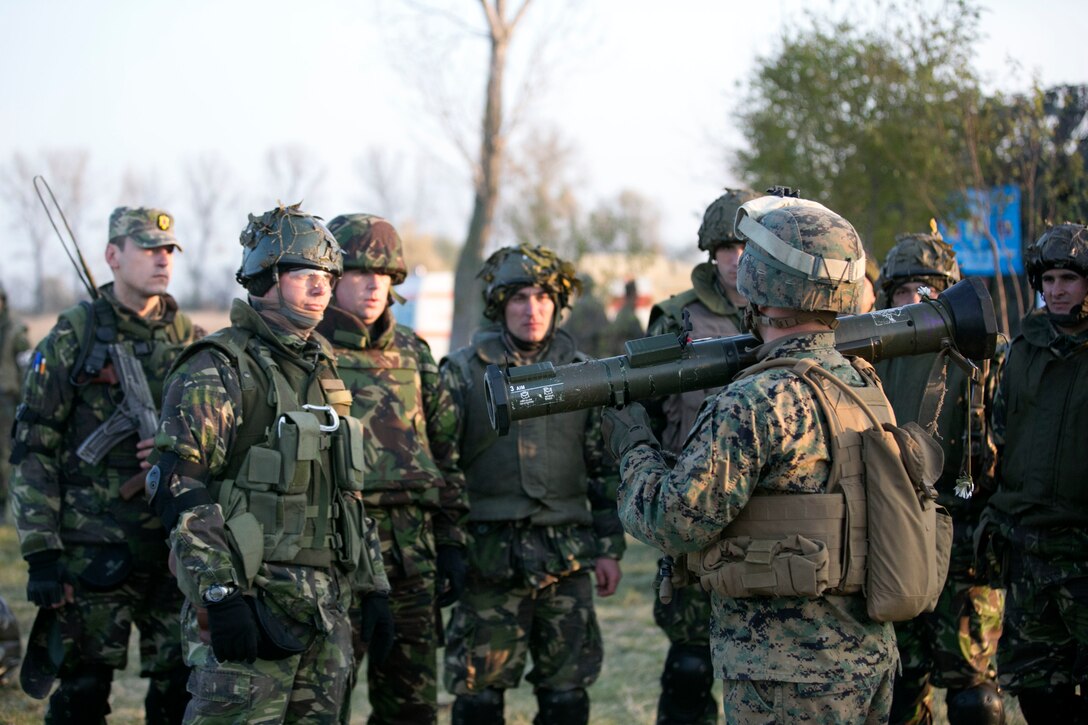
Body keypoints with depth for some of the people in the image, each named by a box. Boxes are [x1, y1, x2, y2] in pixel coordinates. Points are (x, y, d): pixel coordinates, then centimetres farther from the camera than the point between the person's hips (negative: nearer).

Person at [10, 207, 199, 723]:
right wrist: (40, 554, -10)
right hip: (92, 551, -4)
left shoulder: (188, 338, 9)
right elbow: (33, 450, -4)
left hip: (175, 545, 4)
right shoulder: (72, 337, -2)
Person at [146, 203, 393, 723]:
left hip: (325, 608, 8)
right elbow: (179, 488, -16)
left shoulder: (321, 371, 19)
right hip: (250, 606, -8)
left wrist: (373, 589, 19)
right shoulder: (219, 368, -7)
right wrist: (220, 595, -22)